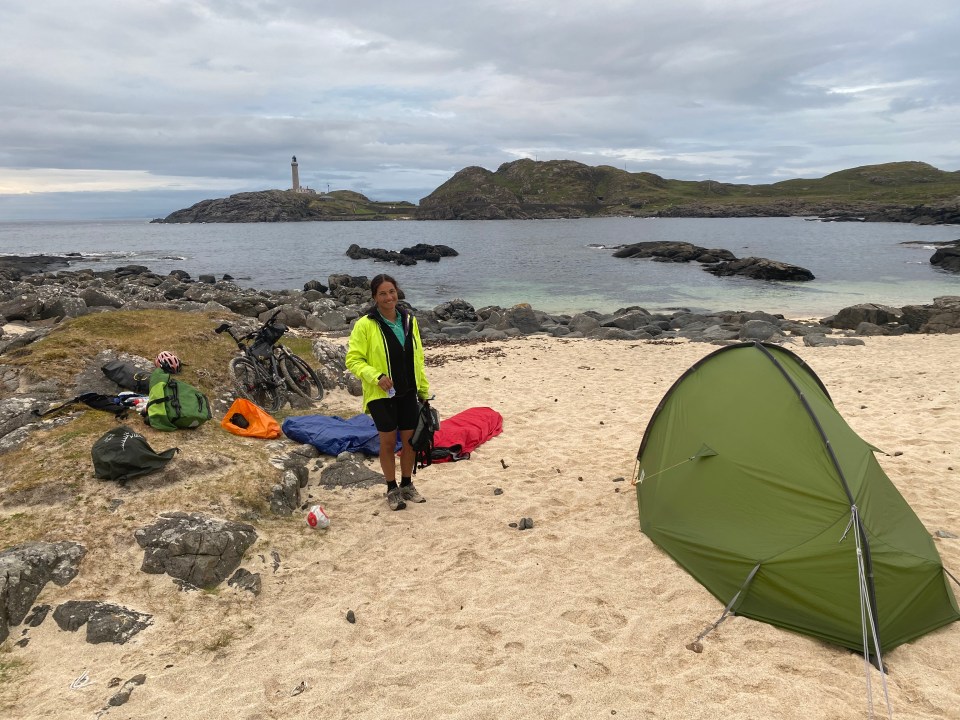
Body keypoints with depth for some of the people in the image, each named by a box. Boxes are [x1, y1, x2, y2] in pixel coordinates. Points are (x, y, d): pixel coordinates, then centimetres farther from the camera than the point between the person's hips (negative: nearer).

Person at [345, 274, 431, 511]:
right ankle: (392, 489, 22)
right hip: (381, 394, -4)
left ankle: (407, 485, 29)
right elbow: (353, 360, -10)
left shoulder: (409, 320, 4)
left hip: (408, 391, 4)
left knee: (410, 439, 10)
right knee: (388, 441, 5)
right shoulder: (365, 325, -11)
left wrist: (424, 389, 13)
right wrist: (376, 376, -24)